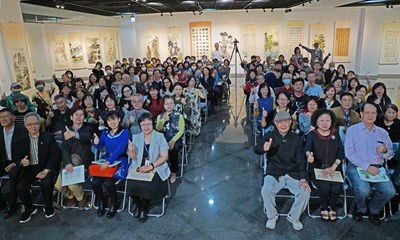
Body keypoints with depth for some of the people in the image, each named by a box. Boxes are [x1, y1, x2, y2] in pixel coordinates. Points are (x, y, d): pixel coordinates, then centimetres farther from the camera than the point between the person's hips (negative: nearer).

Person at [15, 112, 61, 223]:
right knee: (21, 187, -20)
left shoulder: (49, 136, -2)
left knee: (47, 183, -29)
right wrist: (21, 162, -20)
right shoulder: (21, 139, 6)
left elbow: (55, 155, -7)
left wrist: (46, 170, -20)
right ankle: (29, 208, 11)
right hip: (29, 168, 3)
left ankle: (48, 207, 0)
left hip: (46, 167, -3)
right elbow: (17, 158, 6)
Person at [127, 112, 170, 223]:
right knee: (132, 186, -23)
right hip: (139, 168, 3)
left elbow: (164, 157, -8)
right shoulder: (136, 137, 5)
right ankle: (138, 204, 11)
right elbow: (134, 158, 7)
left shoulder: (159, 136, -5)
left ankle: (144, 208, 6)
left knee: (147, 187, -28)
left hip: (156, 169, -3)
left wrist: (150, 166, -21)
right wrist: (131, 151, -15)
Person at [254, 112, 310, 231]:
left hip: (292, 174, 2)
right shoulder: (269, 136, 0)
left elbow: (301, 160, 4)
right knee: (266, 190, -28)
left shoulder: (296, 138, 5)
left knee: (305, 192, -21)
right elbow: (256, 149, -13)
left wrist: (303, 178, -11)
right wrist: (264, 148, -38)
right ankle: (272, 216, 3)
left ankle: (294, 216, 9)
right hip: (274, 173, -1)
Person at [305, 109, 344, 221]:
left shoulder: (335, 134, 10)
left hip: (334, 169, 2)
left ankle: (331, 207, 11)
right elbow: (307, 148, -15)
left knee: (336, 188, -24)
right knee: (324, 187, -27)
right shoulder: (312, 134, 3)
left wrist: (333, 167, -11)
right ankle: (324, 207, 7)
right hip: (317, 168, -2)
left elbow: (341, 152, 3)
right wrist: (309, 155, -40)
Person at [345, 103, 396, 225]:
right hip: (357, 166, -4)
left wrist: (385, 151, -12)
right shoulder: (352, 130, 2)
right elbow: (349, 153, -7)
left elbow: (390, 154, 13)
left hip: (377, 168, 4)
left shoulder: (382, 132, 15)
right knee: (363, 190, -30)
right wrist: (366, 166, -16)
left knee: (389, 191, -21)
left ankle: (374, 210, 11)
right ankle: (360, 209, 7)